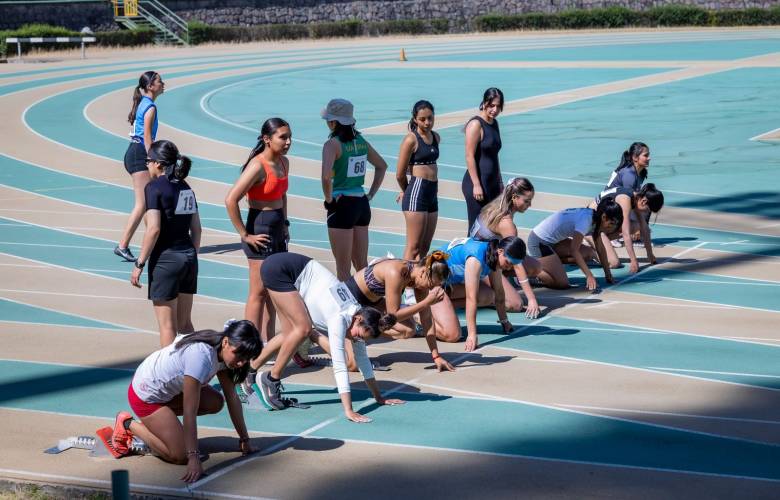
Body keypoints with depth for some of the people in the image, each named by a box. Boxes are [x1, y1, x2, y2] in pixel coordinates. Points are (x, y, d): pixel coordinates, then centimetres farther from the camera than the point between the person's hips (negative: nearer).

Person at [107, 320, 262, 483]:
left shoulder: (222, 351, -9)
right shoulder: (201, 356, -36)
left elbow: (232, 397, -1)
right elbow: (190, 412, -34)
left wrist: (244, 439, 1)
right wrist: (194, 458, -34)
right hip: (145, 396, -9)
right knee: (180, 456, -12)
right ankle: (129, 424, 5)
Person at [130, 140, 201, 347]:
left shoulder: (154, 187, -10)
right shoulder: (185, 188, 11)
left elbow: (153, 229, -18)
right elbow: (196, 229, 12)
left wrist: (139, 264, -14)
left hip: (165, 258, -7)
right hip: (189, 257, 7)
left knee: (167, 326, 0)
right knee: (184, 324, 15)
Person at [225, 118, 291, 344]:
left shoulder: (283, 163, 7)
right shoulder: (258, 166, -19)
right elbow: (231, 200, -24)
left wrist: (284, 223, 16)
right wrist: (245, 235, -19)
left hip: (278, 230, 9)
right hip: (260, 232, -9)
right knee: (259, 293, -2)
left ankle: (268, 343, 22)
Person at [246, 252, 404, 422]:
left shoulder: (358, 315, -5)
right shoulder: (340, 319, -28)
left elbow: (362, 358, 5)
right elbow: (339, 366, -30)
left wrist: (379, 398, 7)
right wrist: (348, 411, -33)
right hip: (277, 269, -8)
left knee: (290, 334, 9)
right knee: (303, 329, -15)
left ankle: (249, 373, 25)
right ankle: (272, 379, 0)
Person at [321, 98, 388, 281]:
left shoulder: (333, 144, -13)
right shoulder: (360, 141, 8)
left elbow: (326, 176, -28)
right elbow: (382, 166, 20)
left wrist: (329, 200, -14)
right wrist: (371, 194, 18)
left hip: (342, 206, -7)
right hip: (362, 204, 7)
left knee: (343, 269, 1)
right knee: (362, 265, 13)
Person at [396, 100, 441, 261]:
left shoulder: (436, 137, 13)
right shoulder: (411, 139, -9)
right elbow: (400, 174, -6)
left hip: (432, 194, 7)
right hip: (417, 193, -7)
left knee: (424, 247, 8)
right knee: (413, 247, -9)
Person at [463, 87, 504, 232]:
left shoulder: (494, 124, 13)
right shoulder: (476, 124, -12)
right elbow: (469, 156, -16)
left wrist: (499, 182, 22)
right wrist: (476, 185, -19)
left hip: (492, 183, 8)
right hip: (477, 182, -8)